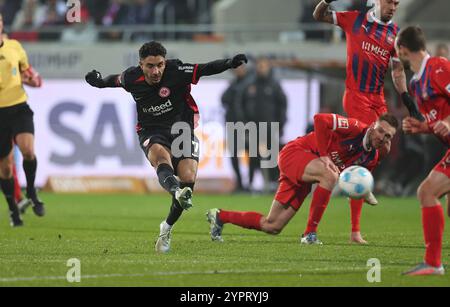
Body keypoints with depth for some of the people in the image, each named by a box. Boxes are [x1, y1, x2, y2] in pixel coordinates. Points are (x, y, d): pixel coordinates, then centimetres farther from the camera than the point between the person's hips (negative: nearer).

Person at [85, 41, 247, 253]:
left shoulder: (176, 71, -14)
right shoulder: (131, 78, -6)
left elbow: (205, 69, -17)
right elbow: (116, 80, 18)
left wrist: (230, 63, -32)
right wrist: (100, 81, 32)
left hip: (182, 130, 0)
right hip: (151, 133, 0)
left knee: (188, 176, -21)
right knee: (161, 155, -37)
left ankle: (167, 228, 0)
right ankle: (177, 192, -69)